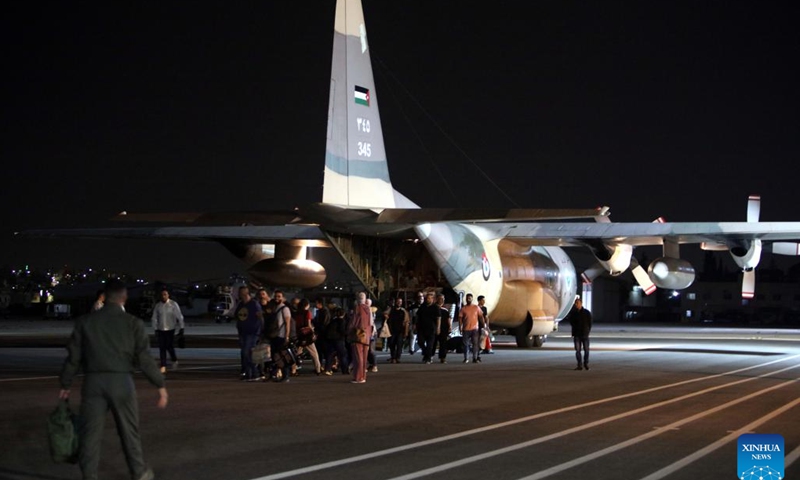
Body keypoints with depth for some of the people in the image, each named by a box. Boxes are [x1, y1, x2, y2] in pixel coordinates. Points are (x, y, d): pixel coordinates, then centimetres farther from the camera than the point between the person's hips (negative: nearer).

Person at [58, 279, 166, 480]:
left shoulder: (85, 322, 2)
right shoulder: (133, 323, -3)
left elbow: (73, 357, 4)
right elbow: (144, 358, -5)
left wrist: (65, 385, 15)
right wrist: (161, 386, 1)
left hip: (93, 382, 1)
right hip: (121, 382, 0)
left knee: (90, 433, 6)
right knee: (129, 431, 15)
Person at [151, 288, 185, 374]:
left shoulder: (173, 304, -4)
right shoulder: (158, 305, 3)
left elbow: (179, 316, -3)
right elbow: (154, 318, 7)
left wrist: (181, 328, -5)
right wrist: (155, 329, 4)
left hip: (170, 329, -3)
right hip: (160, 329, 3)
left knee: (169, 346, -6)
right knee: (162, 347, 0)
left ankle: (174, 360, 22)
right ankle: (163, 366, 4)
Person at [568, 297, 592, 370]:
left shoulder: (587, 313, 1)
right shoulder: (573, 313, 4)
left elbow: (590, 323, 5)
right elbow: (571, 323, 9)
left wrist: (587, 331, -2)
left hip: (585, 334, -1)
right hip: (576, 335, 1)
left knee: (586, 350, 0)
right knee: (578, 350, -1)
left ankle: (586, 363, 19)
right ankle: (579, 365, 3)